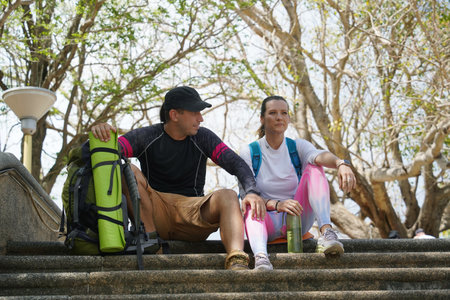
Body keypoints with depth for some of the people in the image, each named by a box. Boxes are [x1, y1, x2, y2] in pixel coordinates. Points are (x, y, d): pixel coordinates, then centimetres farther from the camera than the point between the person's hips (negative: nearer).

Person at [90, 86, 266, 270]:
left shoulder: (203, 137, 6)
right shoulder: (146, 137, 1)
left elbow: (236, 163, -5)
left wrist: (251, 191, -24)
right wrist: (100, 133, -36)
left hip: (192, 210, 1)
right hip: (153, 211, 0)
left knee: (228, 196, -28)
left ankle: (237, 263, -51)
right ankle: (149, 238, -24)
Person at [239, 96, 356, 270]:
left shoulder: (298, 146, 4)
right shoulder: (248, 153, 0)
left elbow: (320, 156, -21)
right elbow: (246, 194, -12)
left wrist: (341, 164, -46)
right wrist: (276, 205, -33)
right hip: (268, 221, -1)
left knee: (314, 167, -17)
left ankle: (326, 231, -36)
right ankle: (260, 257, -63)